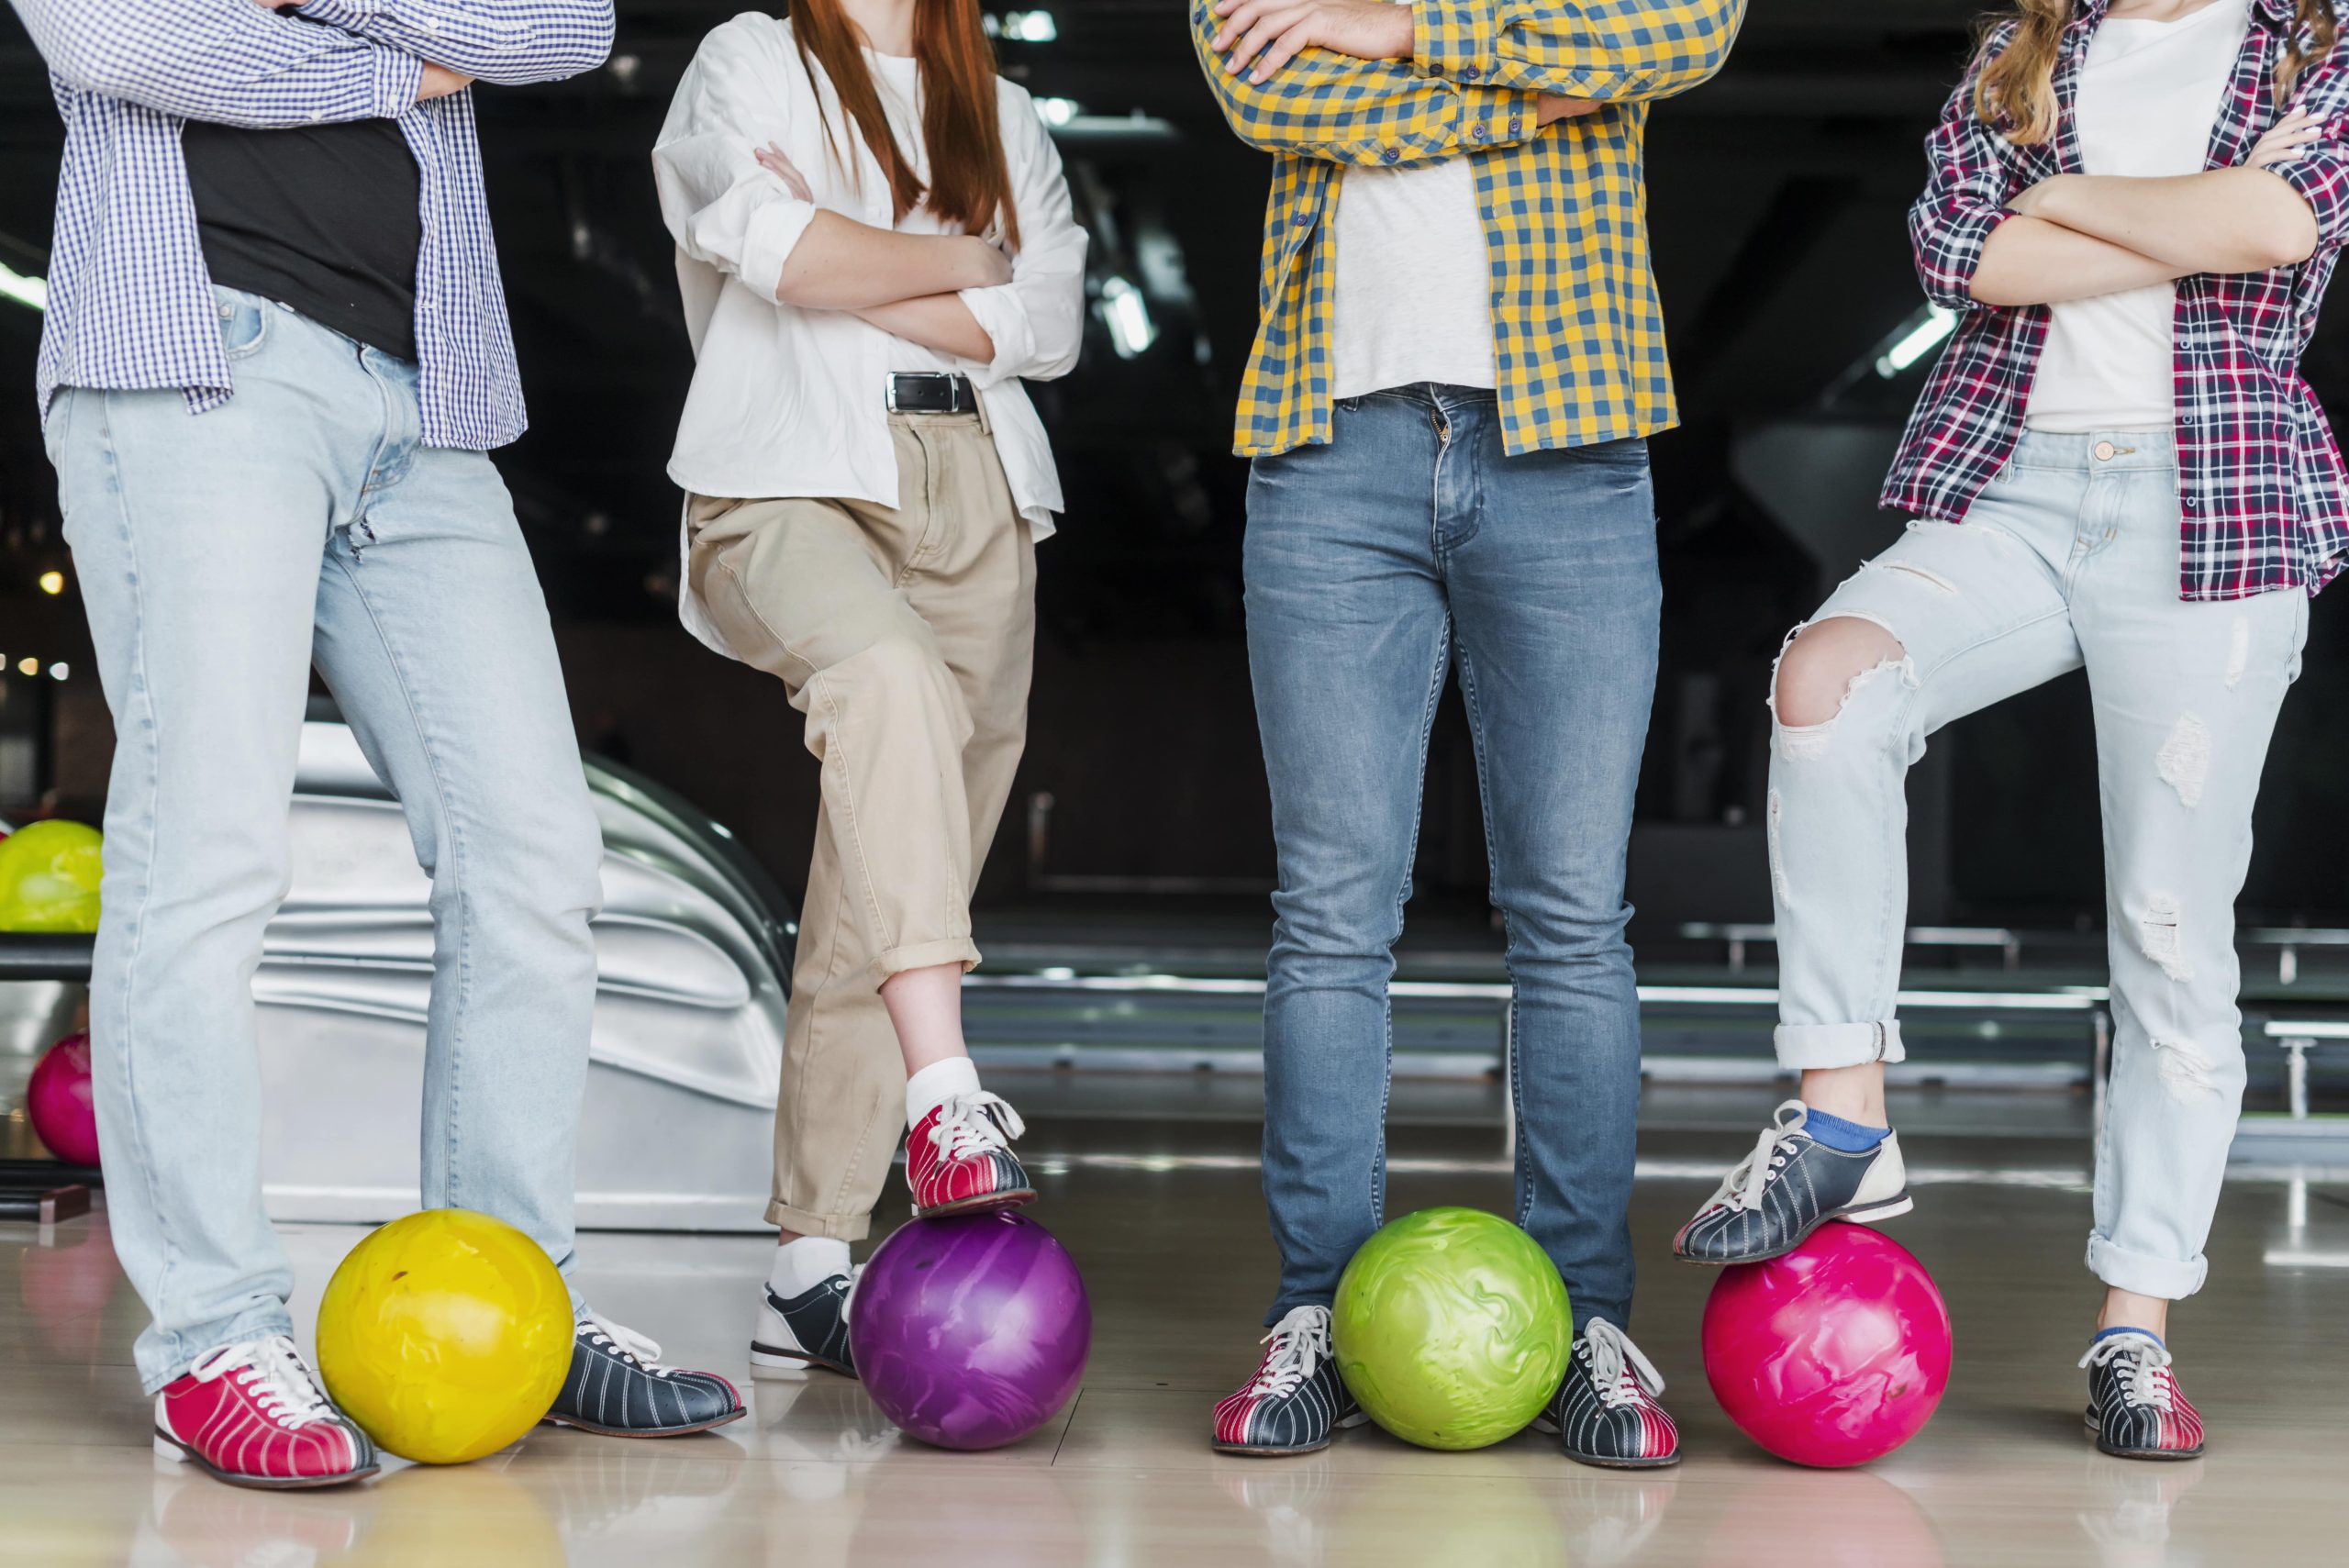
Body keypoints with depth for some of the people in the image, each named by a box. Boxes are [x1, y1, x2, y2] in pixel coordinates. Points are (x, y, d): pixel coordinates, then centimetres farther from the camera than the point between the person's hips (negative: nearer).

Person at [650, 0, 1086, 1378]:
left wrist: (844, 271, -3)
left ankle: (811, 1267, 1)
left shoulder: (1006, 117, 23)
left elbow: (1051, 326, 6)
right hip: (794, 478, -4)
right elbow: (784, 256, -8)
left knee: (881, 894, -2)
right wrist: (961, 260, 6)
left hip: (976, 490, 4)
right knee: (892, 673, -37)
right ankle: (945, 1106, -45)